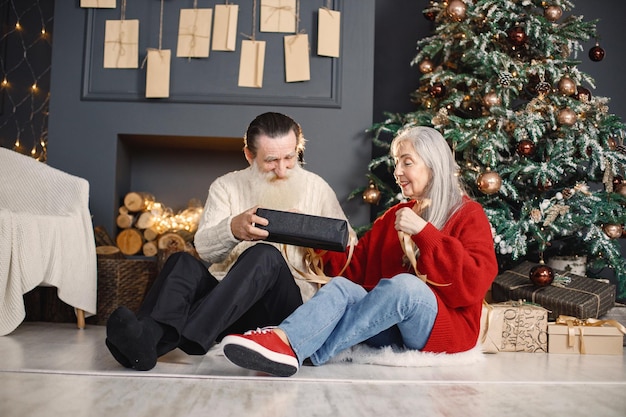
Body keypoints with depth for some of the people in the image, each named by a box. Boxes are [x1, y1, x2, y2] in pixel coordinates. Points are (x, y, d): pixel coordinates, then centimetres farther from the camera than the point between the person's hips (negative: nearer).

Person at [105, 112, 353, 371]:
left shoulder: (316, 188, 12)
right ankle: (148, 336, -53)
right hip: (223, 295, 2)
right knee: (183, 262, -25)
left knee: (265, 255, -32)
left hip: (288, 303, -1)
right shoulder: (227, 186, 11)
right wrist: (233, 229, -25)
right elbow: (203, 248, -2)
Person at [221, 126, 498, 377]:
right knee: (341, 287, -24)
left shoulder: (469, 216, 4)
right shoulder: (394, 217, 20)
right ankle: (282, 341, -52)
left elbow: (474, 283, -12)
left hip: (445, 327, -4)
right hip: (390, 328, 5)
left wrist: (424, 232, -17)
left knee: (404, 284, -35)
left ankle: (292, 347, -43)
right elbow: (355, 267, 13)